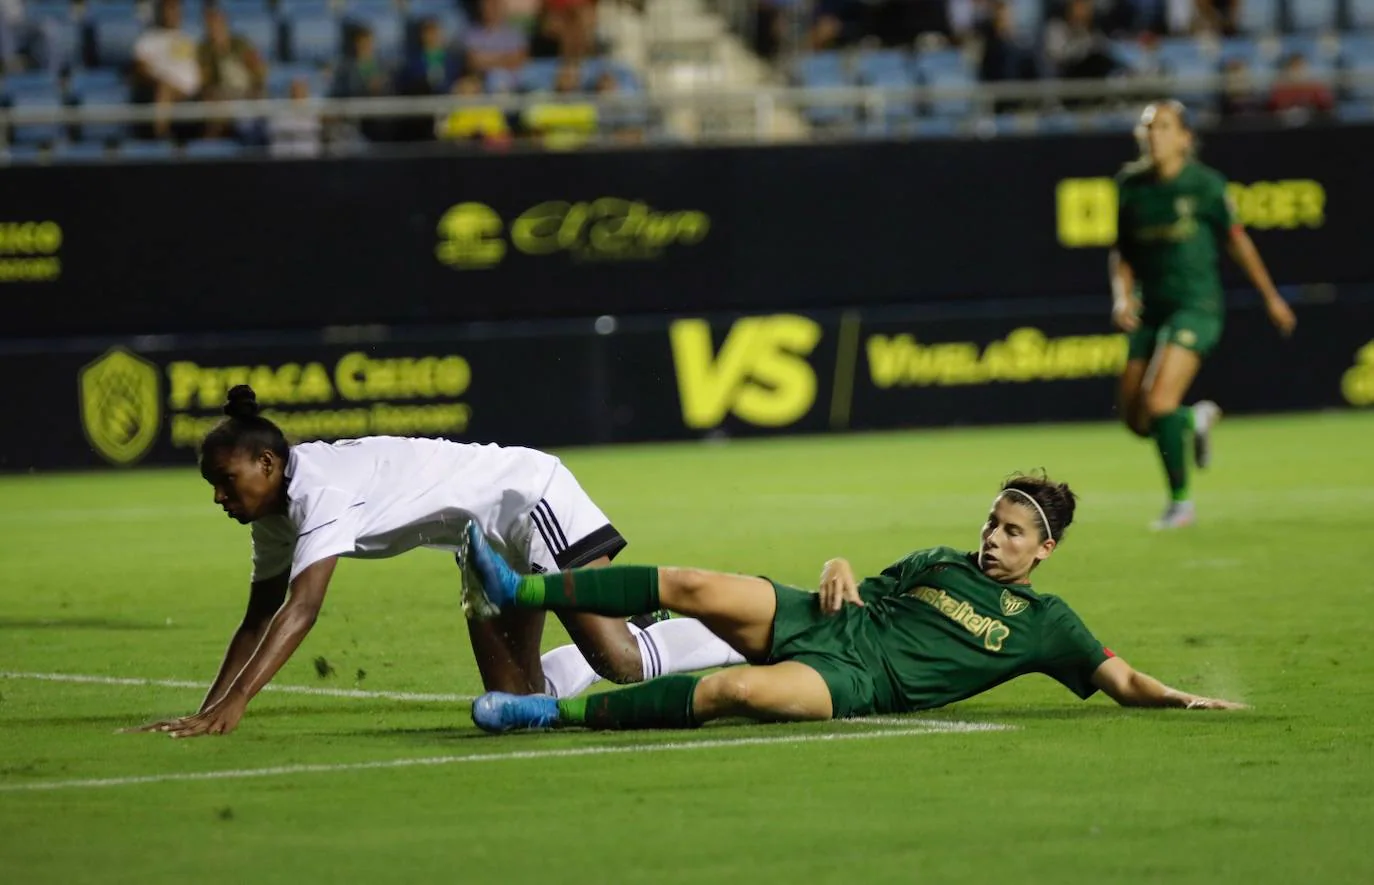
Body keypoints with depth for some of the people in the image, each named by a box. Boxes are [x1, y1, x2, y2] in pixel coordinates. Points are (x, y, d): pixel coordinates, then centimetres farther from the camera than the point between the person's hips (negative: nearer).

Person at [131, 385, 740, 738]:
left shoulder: (319, 491, -30)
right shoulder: (276, 516, -1)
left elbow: (301, 610, -39)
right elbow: (259, 620, 3)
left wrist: (231, 707, -45)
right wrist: (206, 712, -8)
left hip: (531, 494, -9)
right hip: (491, 536, 9)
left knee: (618, 660, -18)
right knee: (513, 696, 5)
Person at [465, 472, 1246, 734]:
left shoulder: (1044, 622, 10)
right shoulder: (941, 563, 24)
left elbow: (1122, 680, 7)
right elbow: (854, 584, 30)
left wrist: (1181, 699, -10)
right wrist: (840, 572, 7)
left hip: (860, 682, -5)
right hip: (819, 626, 5)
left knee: (737, 691, -34)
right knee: (692, 587, -18)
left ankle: (554, 713, -33)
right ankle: (516, 591, -20)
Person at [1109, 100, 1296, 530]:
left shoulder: (1204, 184, -7)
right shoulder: (1131, 185, 5)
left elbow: (1235, 238, 5)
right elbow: (1122, 252, 14)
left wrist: (1270, 297, 12)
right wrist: (1122, 296, -3)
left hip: (1196, 305, -5)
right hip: (1152, 311, 5)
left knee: (1158, 402, -21)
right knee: (1135, 418, 1)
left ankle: (1180, 500, -4)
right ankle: (1197, 419, 35)